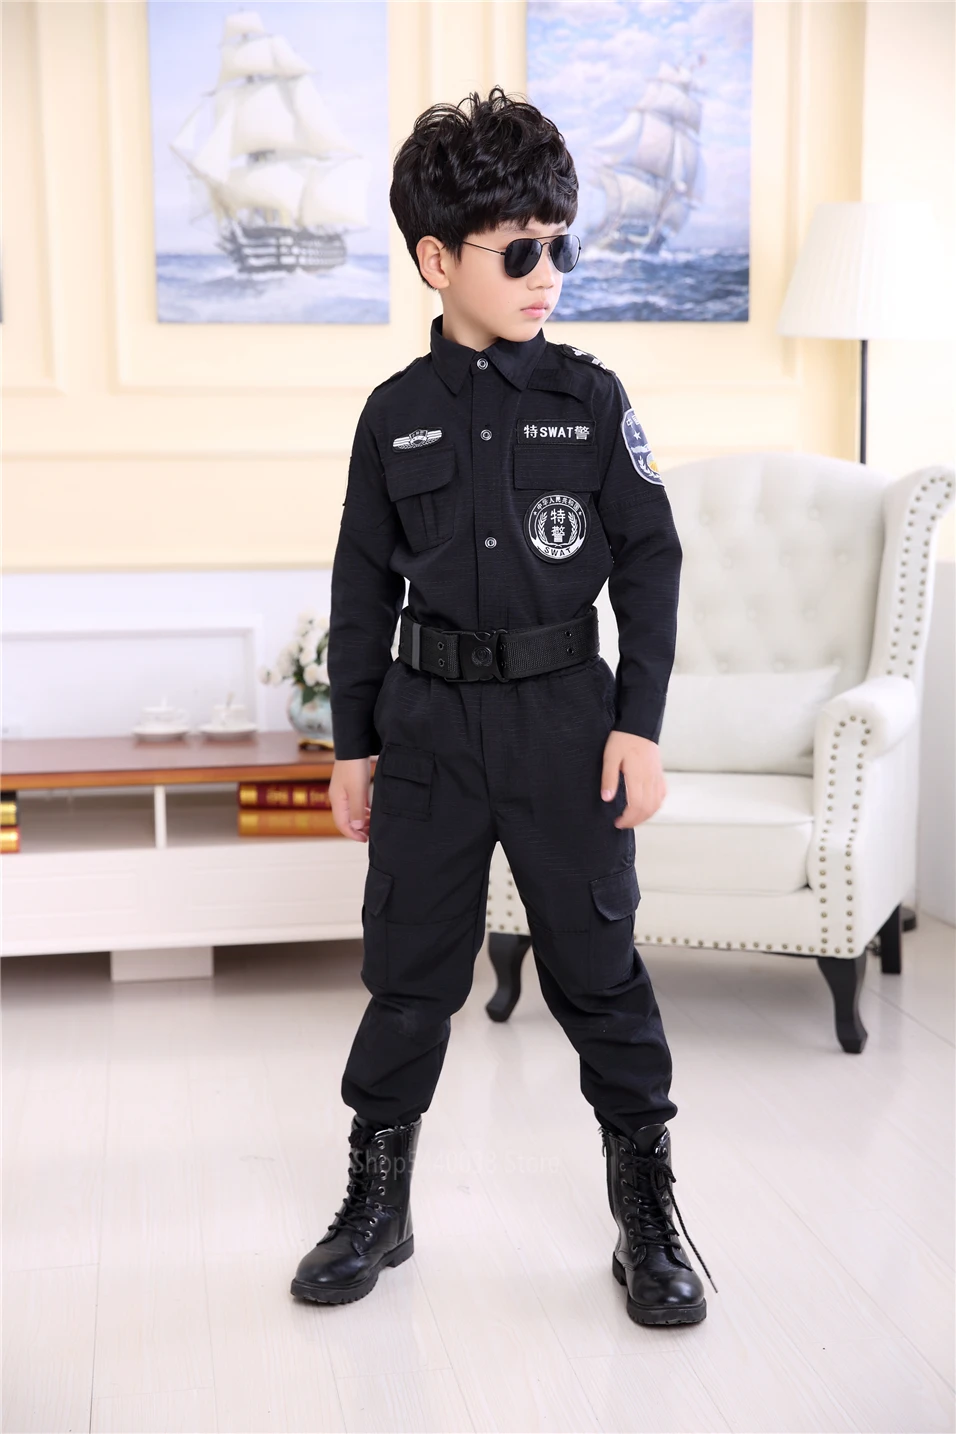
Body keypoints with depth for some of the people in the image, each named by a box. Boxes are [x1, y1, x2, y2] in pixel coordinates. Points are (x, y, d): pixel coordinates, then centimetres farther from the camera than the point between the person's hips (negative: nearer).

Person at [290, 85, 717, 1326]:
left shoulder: (590, 399, -1)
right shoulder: (397, 415, 2)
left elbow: (651, 561, -1)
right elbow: (365, 585, 6)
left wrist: (640, 722, -7)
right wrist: (354, 743, 6)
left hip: (566, 716, -1)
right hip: (430, 718, 2)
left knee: (599, 964, 5)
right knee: (408, 966, 10)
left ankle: (648, 1210, 20)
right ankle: (378, 1202, 26)